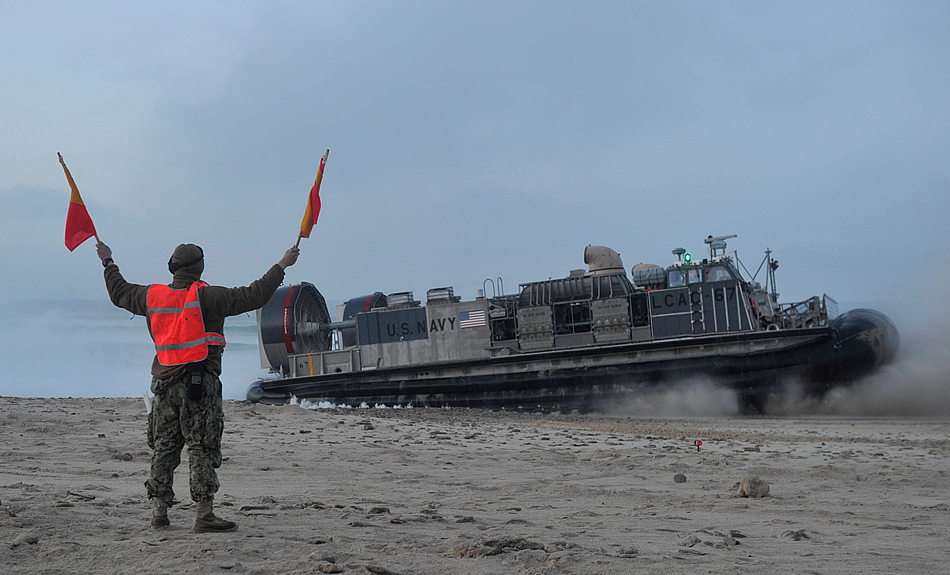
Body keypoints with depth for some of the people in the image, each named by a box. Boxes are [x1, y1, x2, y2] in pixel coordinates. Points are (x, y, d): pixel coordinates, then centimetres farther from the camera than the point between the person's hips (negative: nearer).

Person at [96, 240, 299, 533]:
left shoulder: (152, 296, 6)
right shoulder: (206, 296, -10)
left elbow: (120, 292, 24)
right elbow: (253, 296, -12)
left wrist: (108, 262, 40)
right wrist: (281, 266, -4)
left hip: (164, 383, 5)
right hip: (200, 385, -5)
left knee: (163, 447, 13)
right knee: (202, 448, -3)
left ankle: (159, 511, 15)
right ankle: (204, 514, -5)